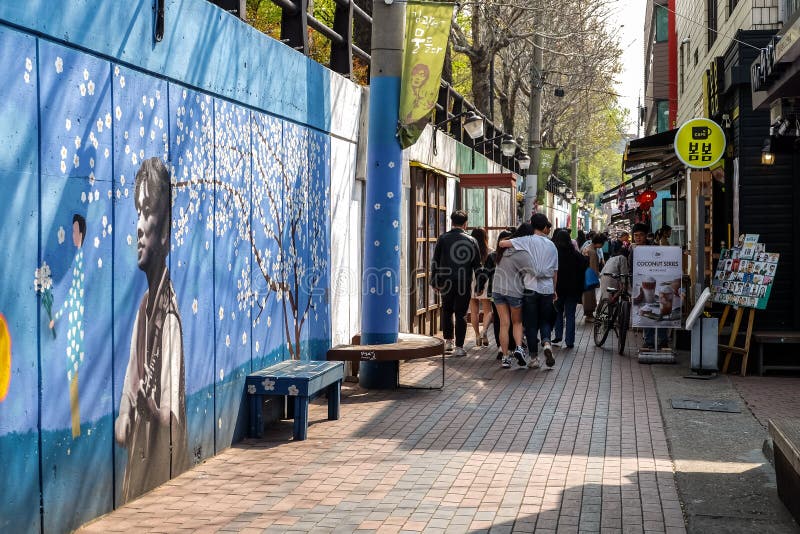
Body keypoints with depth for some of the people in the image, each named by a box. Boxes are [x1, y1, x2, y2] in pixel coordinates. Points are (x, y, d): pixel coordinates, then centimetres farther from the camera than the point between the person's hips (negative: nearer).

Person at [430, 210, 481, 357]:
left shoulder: (443, 239, 1)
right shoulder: (471, 240, 2)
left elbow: (435, 261, 2)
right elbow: (477, 265, 4)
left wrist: (434, 282, 9)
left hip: (446, 282, 1)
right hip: (464, 283, -1)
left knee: (446, 311, 19)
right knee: (461, 314, 3)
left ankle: (448, 341, 15)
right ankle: (459, 347, 1)